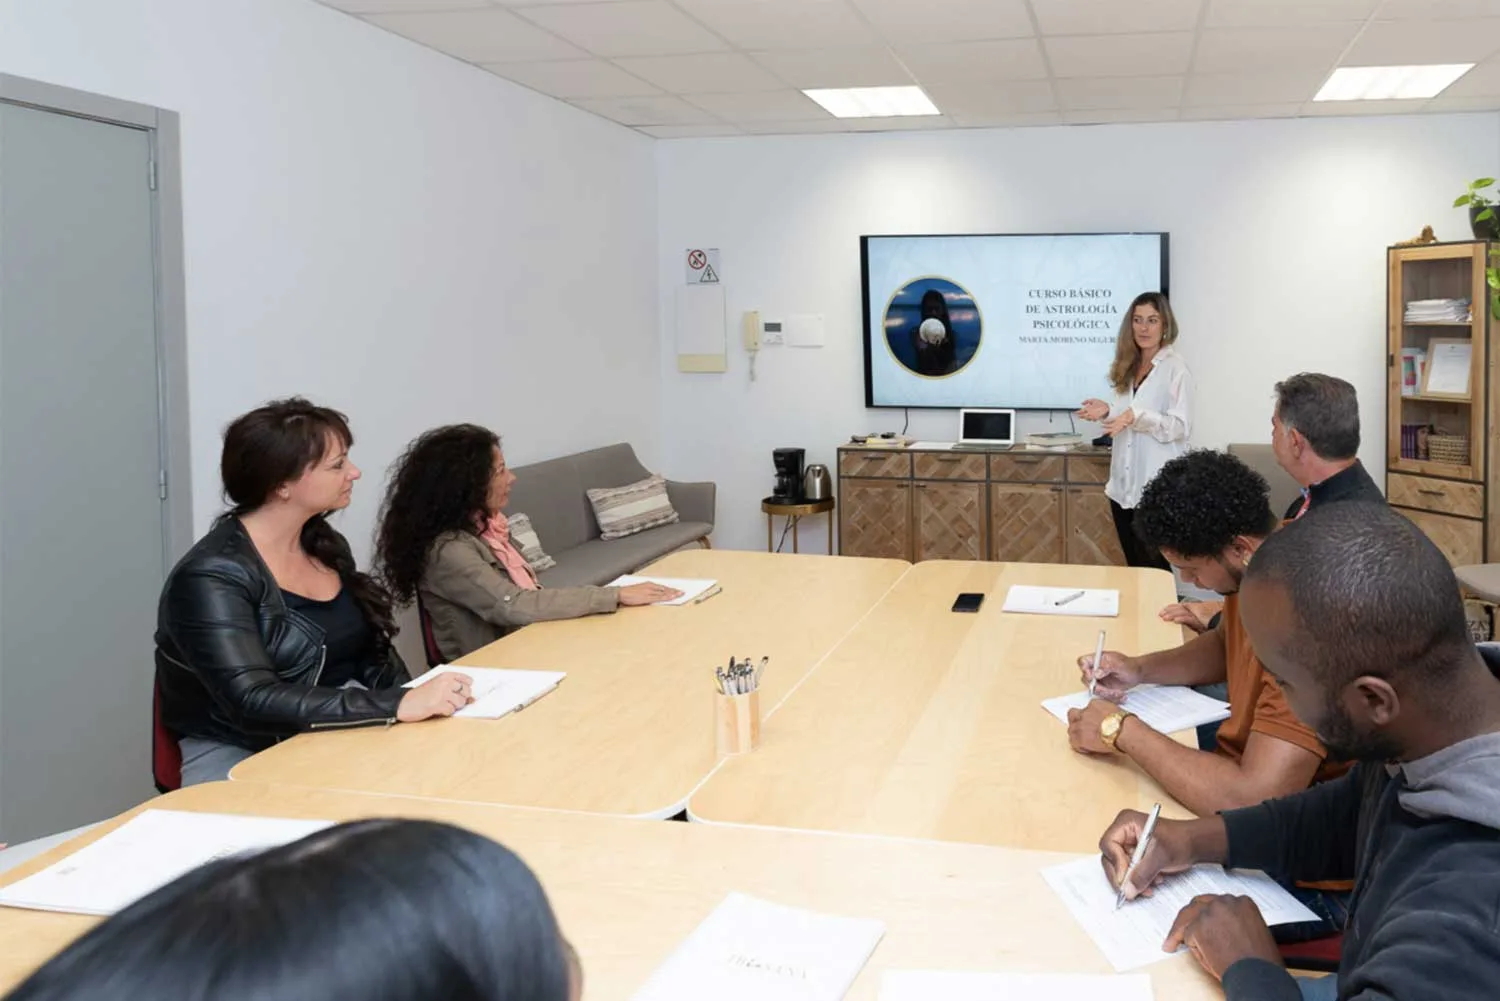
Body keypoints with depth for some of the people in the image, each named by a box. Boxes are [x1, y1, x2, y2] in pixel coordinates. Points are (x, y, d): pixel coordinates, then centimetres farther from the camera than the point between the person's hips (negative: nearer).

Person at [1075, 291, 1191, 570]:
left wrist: (1135, 415, -25)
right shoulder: (1128, 366, 12)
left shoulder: (1175, 368, -9)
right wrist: (1108, 411, 1)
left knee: (1153, 568, 2)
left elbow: (1181, 427, -14)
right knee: (1134, 566, 14)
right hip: (1124, 485, 7)